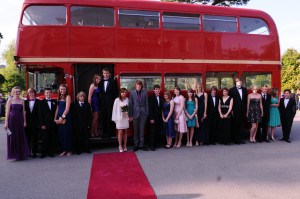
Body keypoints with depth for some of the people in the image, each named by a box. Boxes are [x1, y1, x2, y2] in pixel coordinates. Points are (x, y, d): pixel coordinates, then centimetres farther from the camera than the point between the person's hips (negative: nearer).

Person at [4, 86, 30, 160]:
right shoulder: (10, 100, 0)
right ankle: (14, 154, 15)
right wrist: (6, 122, -7)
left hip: (20, 121, 2)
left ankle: (21, 154, 16)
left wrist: (24, 121, 5)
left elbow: (23, 112, 8)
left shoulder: (22, 101, 8)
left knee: (21, 137, 6)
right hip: (12, 120, -2)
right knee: (12, 137, 3)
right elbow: (7, 112, -3)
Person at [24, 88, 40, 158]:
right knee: (28, 138, 6)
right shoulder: (26, 102, 10)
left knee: (35, 138, 3)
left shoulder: (38, 102, 0)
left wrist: (40, 123, -8)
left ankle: (34, 152, 11)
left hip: (35, 123, -3)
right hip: (27, 123, 3)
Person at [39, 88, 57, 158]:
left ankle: (51, 152, 12)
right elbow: (40, 114, 0)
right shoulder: (41, 102, 6)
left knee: (52, 139, 2)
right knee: (44, 139, -1)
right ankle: (43, 153, 10)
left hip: (53, 124, 2)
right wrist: (42, 124, -7)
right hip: (45, 124, -2)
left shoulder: (54, 102, 12)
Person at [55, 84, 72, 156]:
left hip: (66, 117, -6)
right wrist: (55, 118, 4)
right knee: (61, 134, 7)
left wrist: (62, 117, -20)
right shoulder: (59, 97, 13)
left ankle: (69, 150, 9)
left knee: (67, 133, -1)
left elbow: (67, 108, -13)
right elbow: (57, 109, 12)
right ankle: (64, 150, 17)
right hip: (59, 118, 6)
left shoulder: (67, 97, -4)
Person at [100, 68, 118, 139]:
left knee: (110, 118, -1)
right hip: (103, 103, 4)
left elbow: (116, 92, -3)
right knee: (104, 118, 7)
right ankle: (104, 132, 16)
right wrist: (100, 102, 4)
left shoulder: (113, 81, -1)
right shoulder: (101, 82, 11)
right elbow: (101, 92, 12)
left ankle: (110, 133, 7)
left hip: (110, 103, -4)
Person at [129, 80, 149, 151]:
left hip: (143, 113, 0)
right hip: (136, 113, 0)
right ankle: (136, 145, 19)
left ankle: (141, 144, 16)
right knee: (135, 130, 7)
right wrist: (130, 115, -2)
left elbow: (146, 103, 3)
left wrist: (147, 113, -1)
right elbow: (130, 104, 0)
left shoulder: (144, 93, 0)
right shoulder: (132, 93, -1)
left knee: (142, 130, 6)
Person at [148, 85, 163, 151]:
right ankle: (151, 145, 5)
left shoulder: (161, 98, 12)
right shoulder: (151, 98, -4)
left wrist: (162, 117, 5)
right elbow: (150, 109, -9)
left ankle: (157, 143, 17)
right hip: (153, 118, -5)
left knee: (158, 131, 6)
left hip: (160, 118, 5)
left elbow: (161, 108, 12)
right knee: (153, 132, -2)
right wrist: (151, 118, -13)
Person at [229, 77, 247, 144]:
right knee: (235, 125, 1)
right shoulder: (232, 90, -3)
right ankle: (235, 139, 9)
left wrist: (246, 110, 7)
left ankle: (239, 139, 16)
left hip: (242, 111, 4)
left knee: (241, 125, 8)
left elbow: (246, 100, 12)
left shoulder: (244, 89, 12)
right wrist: (231, 110, -9)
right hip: (235, 111, -4)